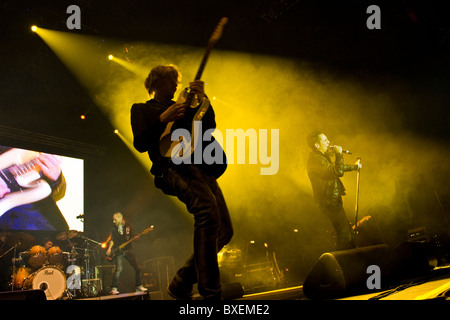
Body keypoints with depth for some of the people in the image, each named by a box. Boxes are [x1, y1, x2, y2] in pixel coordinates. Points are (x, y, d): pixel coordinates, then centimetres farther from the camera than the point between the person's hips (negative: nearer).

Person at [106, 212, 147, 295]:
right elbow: (112, 240, 8)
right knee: (119, 269, -19)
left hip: (128, 249, 1)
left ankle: (139, 286, 10)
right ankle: (114, 288, -16)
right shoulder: (114, 229, 10)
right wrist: (109, 248, -7)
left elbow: (132, 237, 2)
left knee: (138, 267, -4)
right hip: (118, 251, -1)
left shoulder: (129, 226, 6)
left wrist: (135, 238, -20)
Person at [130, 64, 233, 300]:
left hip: (200, 166, 7)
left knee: (224, 230, -4)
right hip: (172, 167, -7)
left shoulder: (184, 107, 32)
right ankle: (210, 292, -33)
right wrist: (163, 119, -12)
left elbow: (209, 126, 18)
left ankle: (181, 284, 9)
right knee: (208, 210, -33)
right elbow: (140, 143, 0)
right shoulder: (142, 109, 17)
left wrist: (203, 99, 4)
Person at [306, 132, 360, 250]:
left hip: (332, 199, 11)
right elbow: (337, 171, -32)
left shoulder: (321, 156, 13)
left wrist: (354, 167, 37)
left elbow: (336, 167, 30)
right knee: (344, 232, -7)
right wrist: (339, 154, -20)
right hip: (329, 202, -11)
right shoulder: (316, 159, -23)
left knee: (345, 228, 18)